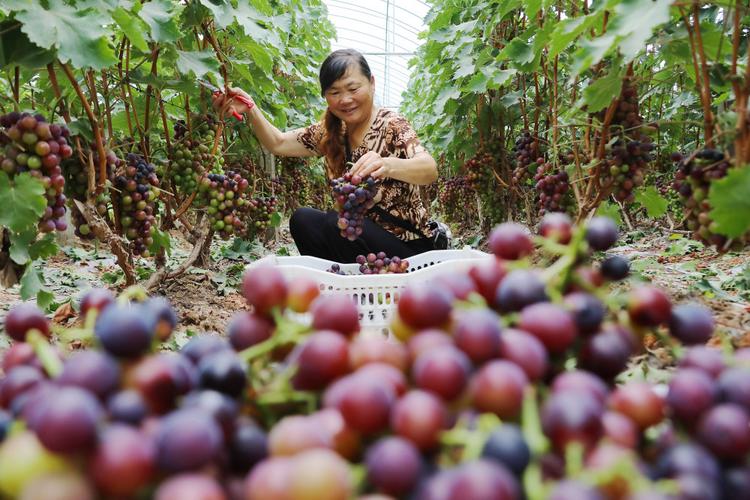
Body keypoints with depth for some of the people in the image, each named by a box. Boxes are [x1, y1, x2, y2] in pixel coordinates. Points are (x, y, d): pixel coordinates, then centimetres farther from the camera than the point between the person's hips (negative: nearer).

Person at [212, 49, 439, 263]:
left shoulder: (392, 125, -15)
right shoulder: (331, 132, 3)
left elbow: (430, 170, -32)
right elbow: (278, 143, 6)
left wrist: (386, 165, -53)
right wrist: (250, 109, -13)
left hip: (406, 246, -6)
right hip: (359, 235, 6)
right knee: (302, 219, -12)